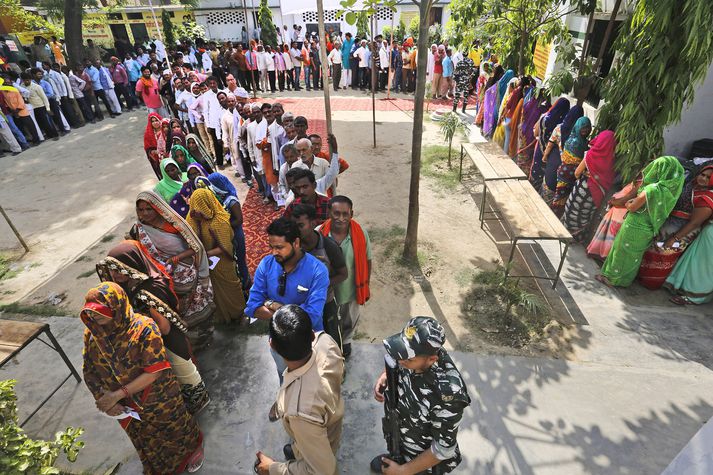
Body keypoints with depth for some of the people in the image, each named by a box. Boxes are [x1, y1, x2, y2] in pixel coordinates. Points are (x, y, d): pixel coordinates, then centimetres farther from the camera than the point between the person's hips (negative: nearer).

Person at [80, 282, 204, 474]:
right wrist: (102, 399, -16)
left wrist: (118, 395, -28)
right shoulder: (92, 333, -13)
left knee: (174, 429, 22)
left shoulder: (143, 327, -30)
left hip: (158, 400, -5)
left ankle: (193, 448, 54)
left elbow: (154, 371, -28)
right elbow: (89, 371, -5)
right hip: (127, 407, 5)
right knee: (147, 442, 29)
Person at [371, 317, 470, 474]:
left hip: (424, 461, -5)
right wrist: (385, 375, -21)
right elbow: (397, 365, -2)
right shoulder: (415, 356, -26)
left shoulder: (448, 394, -42)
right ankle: (395, 458, 64)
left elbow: (443, 449, -27)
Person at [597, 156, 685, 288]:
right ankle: (625, 280, 36)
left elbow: (632, 208, -17)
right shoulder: (671, 191, -4)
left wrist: (628, 204, 3)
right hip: (648, 232, 7)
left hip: (634, 228, -7)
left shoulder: (653, 189, -26)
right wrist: (636, 201, 3)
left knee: (621, 253, 11)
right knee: (634, 256, 21)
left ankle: (611, 278, 25)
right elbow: (652, 207, 6)